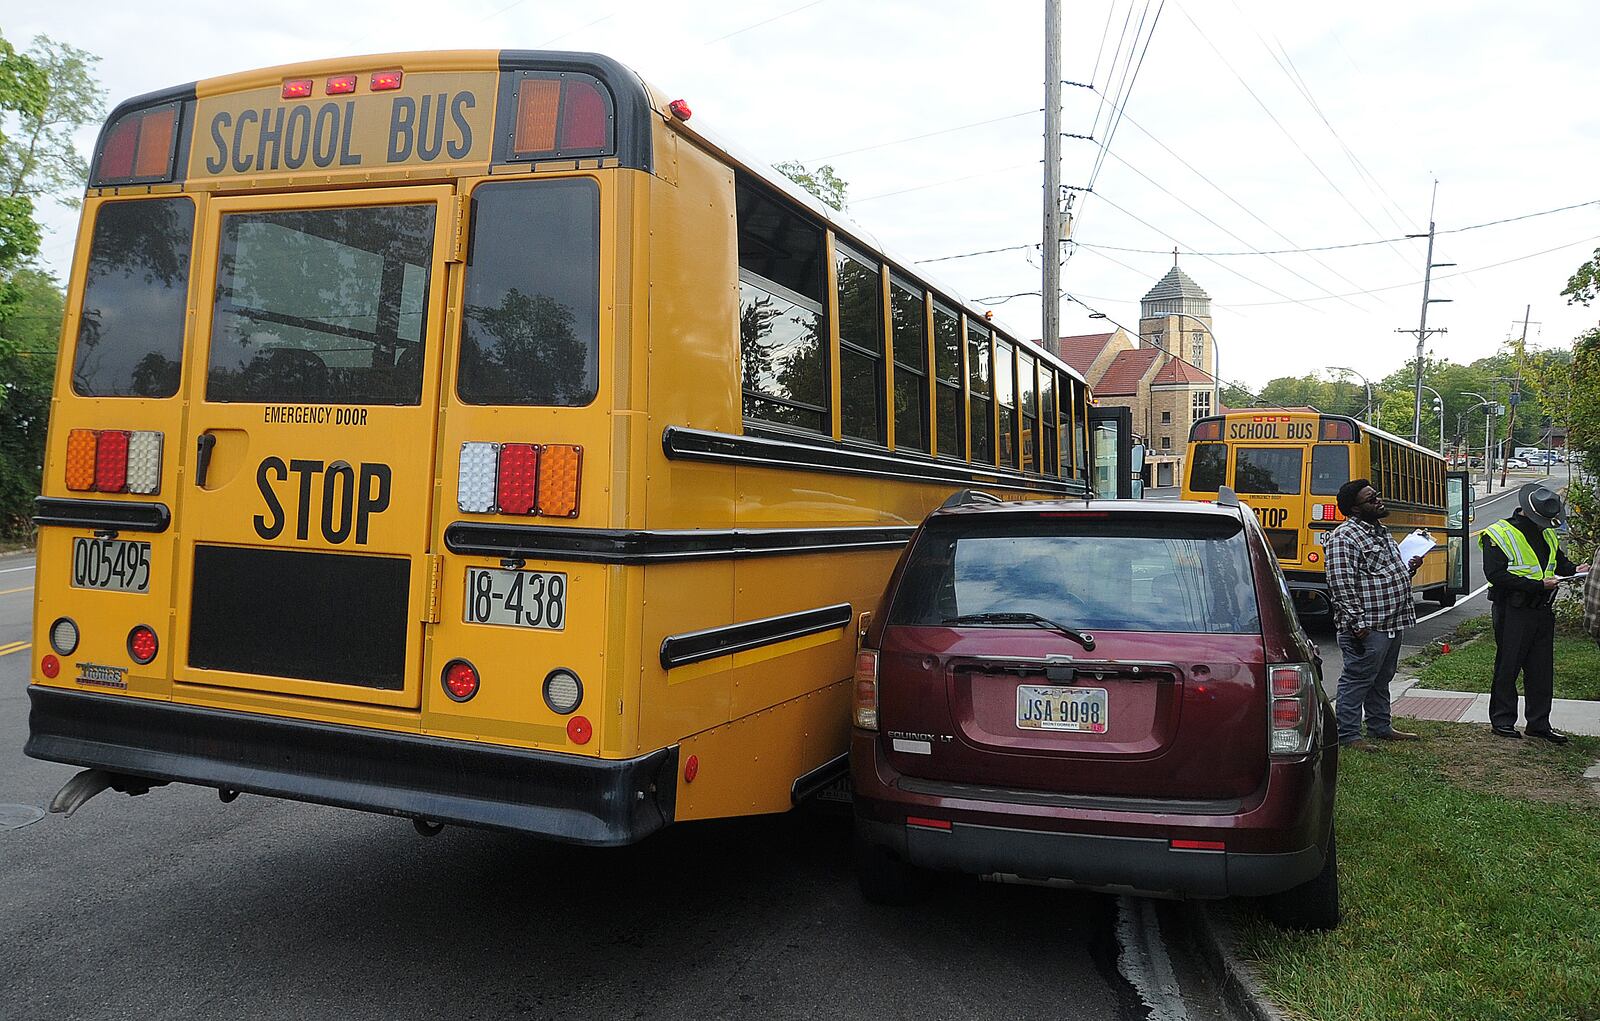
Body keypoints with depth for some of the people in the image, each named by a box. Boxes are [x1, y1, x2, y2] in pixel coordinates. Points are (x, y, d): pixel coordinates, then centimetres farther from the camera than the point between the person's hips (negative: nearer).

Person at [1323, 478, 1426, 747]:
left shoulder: (1381, 531, 17)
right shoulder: (1343, 537, -15)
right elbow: (1341, 585, -21)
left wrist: (1409, 568, 9)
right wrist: (1358, 623, -23)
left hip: (1393, 624, 10)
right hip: (1368, 628, -10)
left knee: (1381, 679, 19)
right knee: (1357, 680, -3)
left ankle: (1380, 727, 31)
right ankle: (1348, 736, 3)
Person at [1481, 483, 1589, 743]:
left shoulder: (1548, 535, 13)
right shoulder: (1499, 534, -11)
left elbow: (1560, 562, 26)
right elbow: (1496, 575, -20)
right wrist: (1538, 585, -23)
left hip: (1543, 610, 7)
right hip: (1513, 612, -7)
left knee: (1542, 668, 10)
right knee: (1508, 666, 2)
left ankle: (1539, 723, 19)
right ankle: (1502, 720, 13)